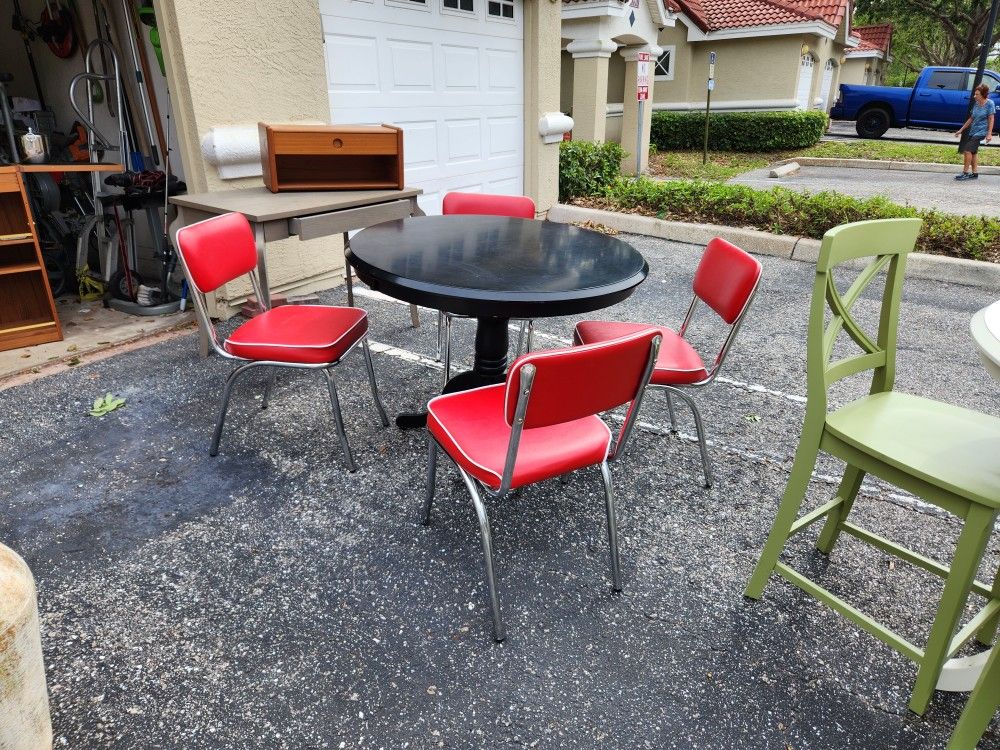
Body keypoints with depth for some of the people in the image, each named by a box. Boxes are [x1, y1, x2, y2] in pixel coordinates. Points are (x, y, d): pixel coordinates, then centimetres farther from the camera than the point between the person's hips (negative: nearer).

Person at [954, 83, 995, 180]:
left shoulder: (989, 104, -9)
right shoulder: (976, 104, 8)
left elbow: (991, 119, -9)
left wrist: (989, 134, -14)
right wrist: (961, 130, 16)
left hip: (981, 132, -7)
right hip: (973, 131, 7)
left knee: (967, 150, -18)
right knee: (973, 152, 11)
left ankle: (965, 172, -12)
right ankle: (975, 173, 19)